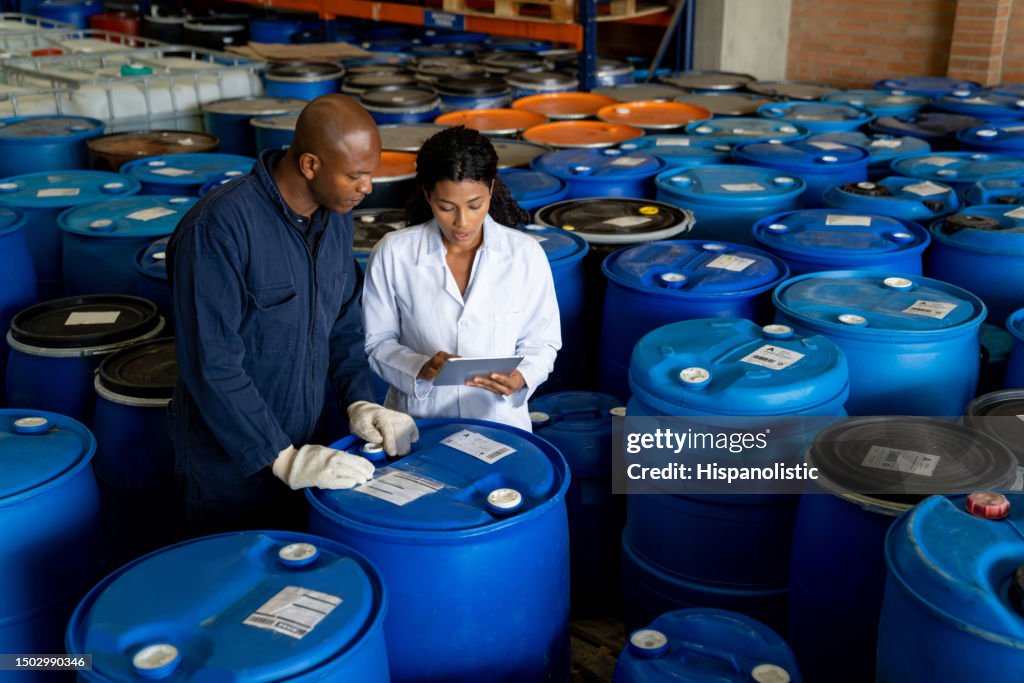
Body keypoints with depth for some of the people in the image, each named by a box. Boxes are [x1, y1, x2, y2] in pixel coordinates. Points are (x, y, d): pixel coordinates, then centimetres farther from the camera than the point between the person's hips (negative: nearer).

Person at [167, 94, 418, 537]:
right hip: (232, 463, -6)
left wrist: (358, 401, -5)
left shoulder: (335, 217, -1)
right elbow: (211, 365, -26)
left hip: (302, 446, 7)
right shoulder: (218, 228, -25)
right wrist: (282, 458, -25)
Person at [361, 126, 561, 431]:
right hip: (417, 423, 0)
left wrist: (520, 378, -12)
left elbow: (541, 343, 7)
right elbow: (378, 342, 4)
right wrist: (420, 369, -14)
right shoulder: (392, 253, -2)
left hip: (499, 421, 1)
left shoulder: (526, 254, -1)